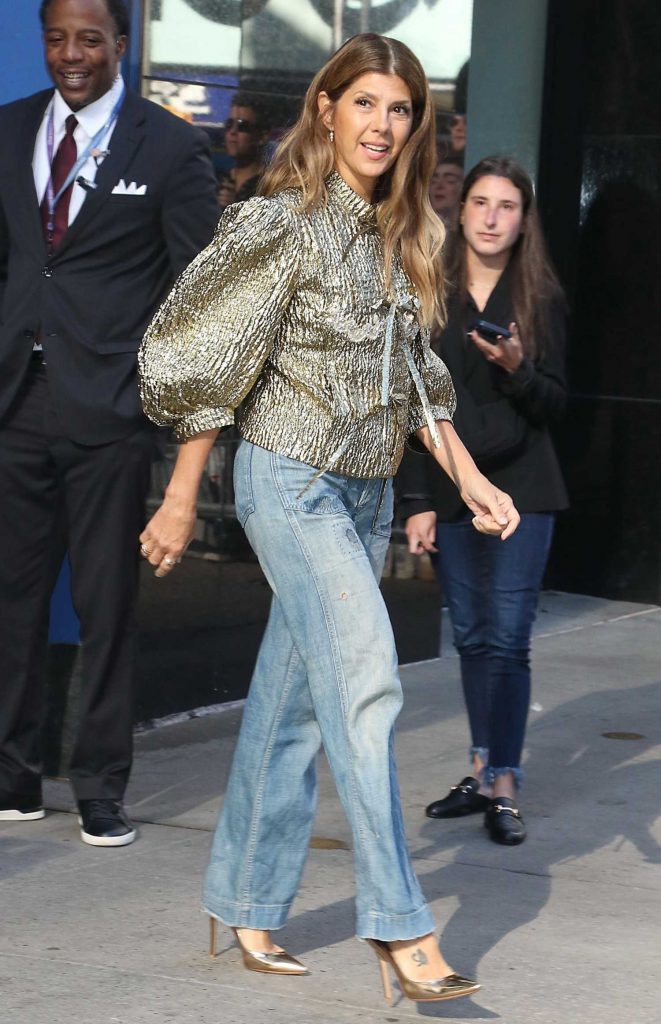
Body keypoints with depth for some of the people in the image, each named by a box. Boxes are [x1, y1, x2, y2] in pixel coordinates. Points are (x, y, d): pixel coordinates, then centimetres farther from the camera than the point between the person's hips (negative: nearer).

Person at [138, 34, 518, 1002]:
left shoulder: (400, 236, 9)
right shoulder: (281, 225, -12)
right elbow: (208, 364, -8)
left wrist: (470, 477, 8)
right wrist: (182, 500, -6)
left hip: (368, 490, 7)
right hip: (293, 481, -7)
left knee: (293, 704, 11)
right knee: (364, 680, -14)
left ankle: (248, 911, 19)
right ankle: (401, 926, -11)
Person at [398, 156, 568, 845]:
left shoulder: (540, 299, 1)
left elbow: (553, 405, 1)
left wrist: (516, 368, -20)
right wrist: (416, 500, -1)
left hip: (521, 489, -2)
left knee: (507, 638, -7)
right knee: (472, 638, 6)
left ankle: (503, 787, -4)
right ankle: (483, 773, 16)